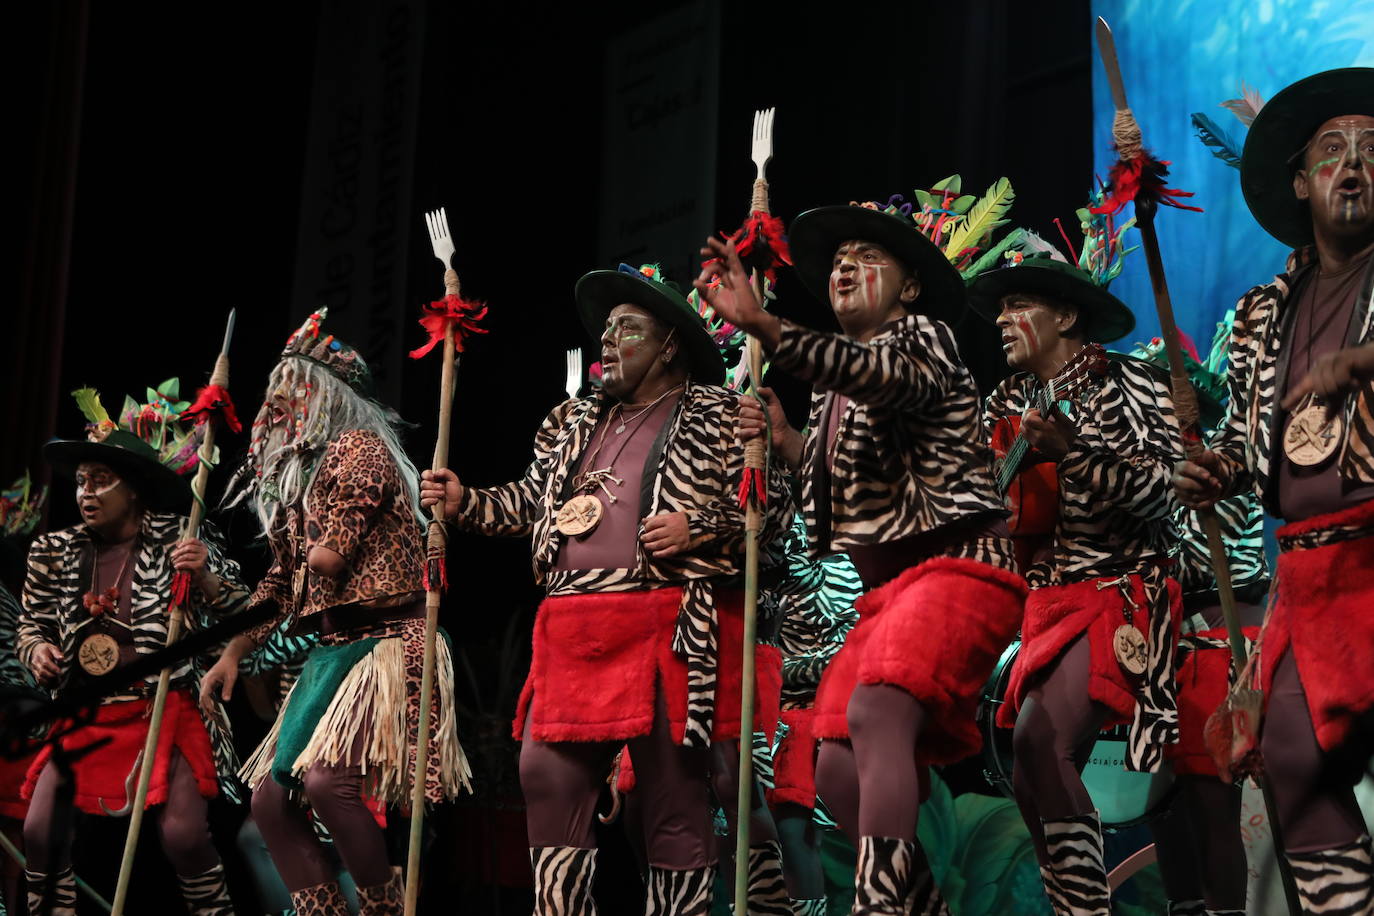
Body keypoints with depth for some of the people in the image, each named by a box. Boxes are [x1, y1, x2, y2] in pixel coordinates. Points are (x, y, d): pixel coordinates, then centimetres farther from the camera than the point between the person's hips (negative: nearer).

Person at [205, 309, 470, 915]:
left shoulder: (356, 448, -5)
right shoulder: (292, 472, 22)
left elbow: (329, 555, -16)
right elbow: (282, 581, 26)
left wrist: (324, 553, 6)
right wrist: (233, 654, 21)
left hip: (382, 641, -10)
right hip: (327, 652, 10)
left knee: (326, 778, -27)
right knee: (269, 797, 5)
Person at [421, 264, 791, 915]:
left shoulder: (717, 416, 5)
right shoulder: (576, 422, 24)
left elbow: (771, 502, 0)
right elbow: (531, 500, 28)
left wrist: (699, 528, -13)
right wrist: (465, 502, 13)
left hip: (666, 628, -6)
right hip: (572, 630, 6)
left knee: (673, 797, -2)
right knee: (547, 779, -1)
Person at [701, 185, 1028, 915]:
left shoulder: (922, 335, -1)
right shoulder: (835, 386, 21)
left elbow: (883, 376, -26)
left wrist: (763, 325, -38)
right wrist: (786, 442, 1)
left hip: (953, 565, -9)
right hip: (887, 588, 9)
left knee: (875, 712, -30)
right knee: (838, 769, 1)